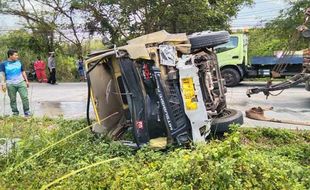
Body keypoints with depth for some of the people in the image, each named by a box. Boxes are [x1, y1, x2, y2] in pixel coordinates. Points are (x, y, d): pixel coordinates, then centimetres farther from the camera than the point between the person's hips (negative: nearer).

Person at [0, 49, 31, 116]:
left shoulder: (19, 62, 10)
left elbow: (23, 72, 17)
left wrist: (26, 81, 15)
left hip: (21, 82, 2)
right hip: (11, 84, -2)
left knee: (25, 97, -6)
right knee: (12, 99, 5)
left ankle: (26, 111, 4)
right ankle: (15, 112, 17)